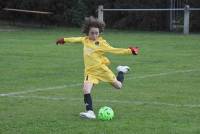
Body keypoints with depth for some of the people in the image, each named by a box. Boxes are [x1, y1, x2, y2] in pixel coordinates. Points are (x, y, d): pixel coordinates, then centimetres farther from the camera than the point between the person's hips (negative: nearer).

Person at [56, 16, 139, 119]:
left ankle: (121, 71, 37)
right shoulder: (85, 40, 7)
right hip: (90, 71, 3)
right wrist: (65, 40, 41)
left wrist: (130, 51, -18)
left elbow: (114, 50, -9)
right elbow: (76, 39, 28)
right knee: (86, 90, -20)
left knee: (118, 86, 7)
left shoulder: (101, 43, -7)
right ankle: (90, 112, -16)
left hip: (101, 68, -3)